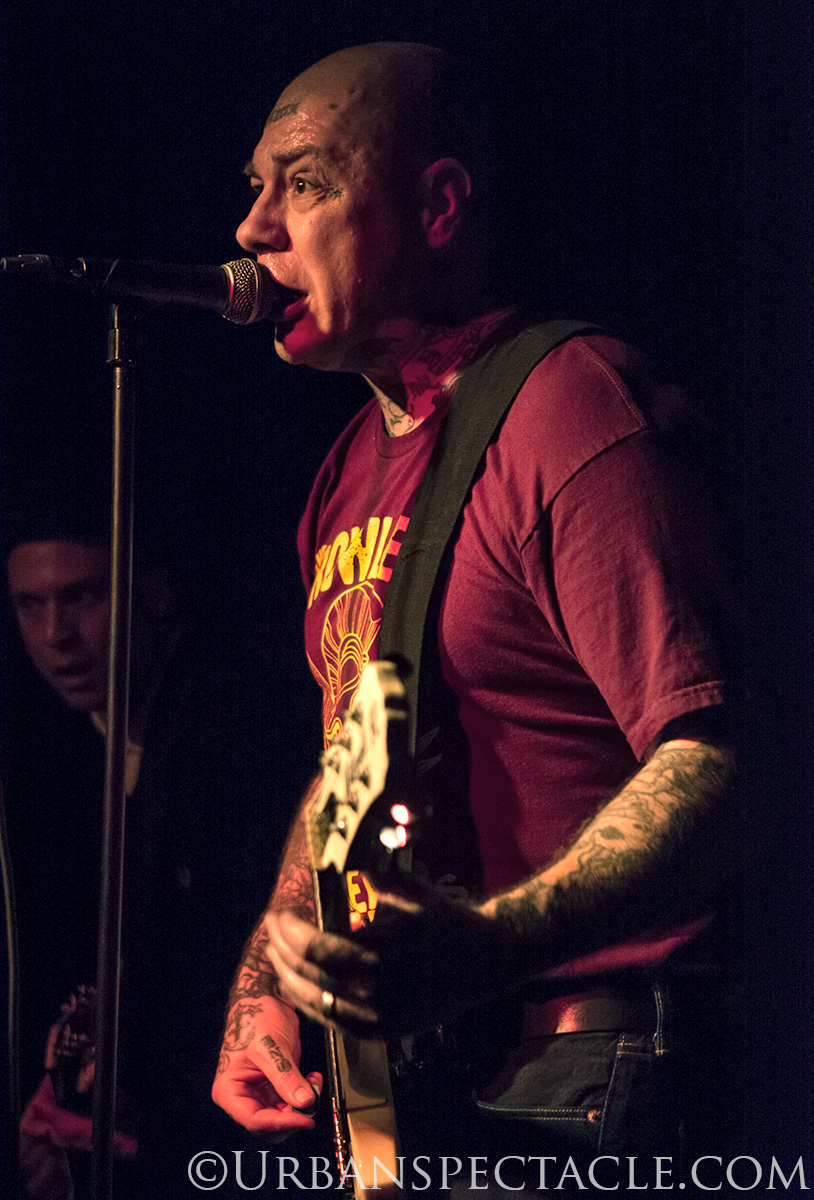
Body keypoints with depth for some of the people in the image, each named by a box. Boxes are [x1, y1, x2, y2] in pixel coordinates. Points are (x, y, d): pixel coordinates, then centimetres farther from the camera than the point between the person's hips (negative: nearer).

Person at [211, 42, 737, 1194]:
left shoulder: (567, 415, -13)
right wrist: (263, 988, 14)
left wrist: (488, 947, -35)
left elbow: (716, 763, -23)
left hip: (575, 1088, -9)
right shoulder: (353, 468, 18)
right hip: (390, 1079, 9)